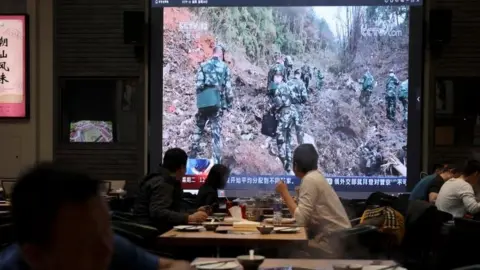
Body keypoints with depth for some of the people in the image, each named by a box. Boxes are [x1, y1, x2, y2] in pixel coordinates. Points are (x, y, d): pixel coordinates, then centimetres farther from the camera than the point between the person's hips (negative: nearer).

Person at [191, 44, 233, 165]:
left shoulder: (203, 65, 7)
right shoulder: (224, 67, 3)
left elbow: (198, 84, 4)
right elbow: (228, 87, 1)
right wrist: (229, 103, 10)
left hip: (203, 102, 2)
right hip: (216, 102, -2)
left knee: (199, 127, 20)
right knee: (216, 131, 1)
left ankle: (193, 152, 23)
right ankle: (217, 161, -3)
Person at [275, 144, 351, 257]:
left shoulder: (310, 179, -14)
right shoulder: (315, 176, 15)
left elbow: (301, 219, -22)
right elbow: (305, 217, 10)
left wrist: (284, 192, -12)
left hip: (333, 241, -8)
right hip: (336, 237, 8)